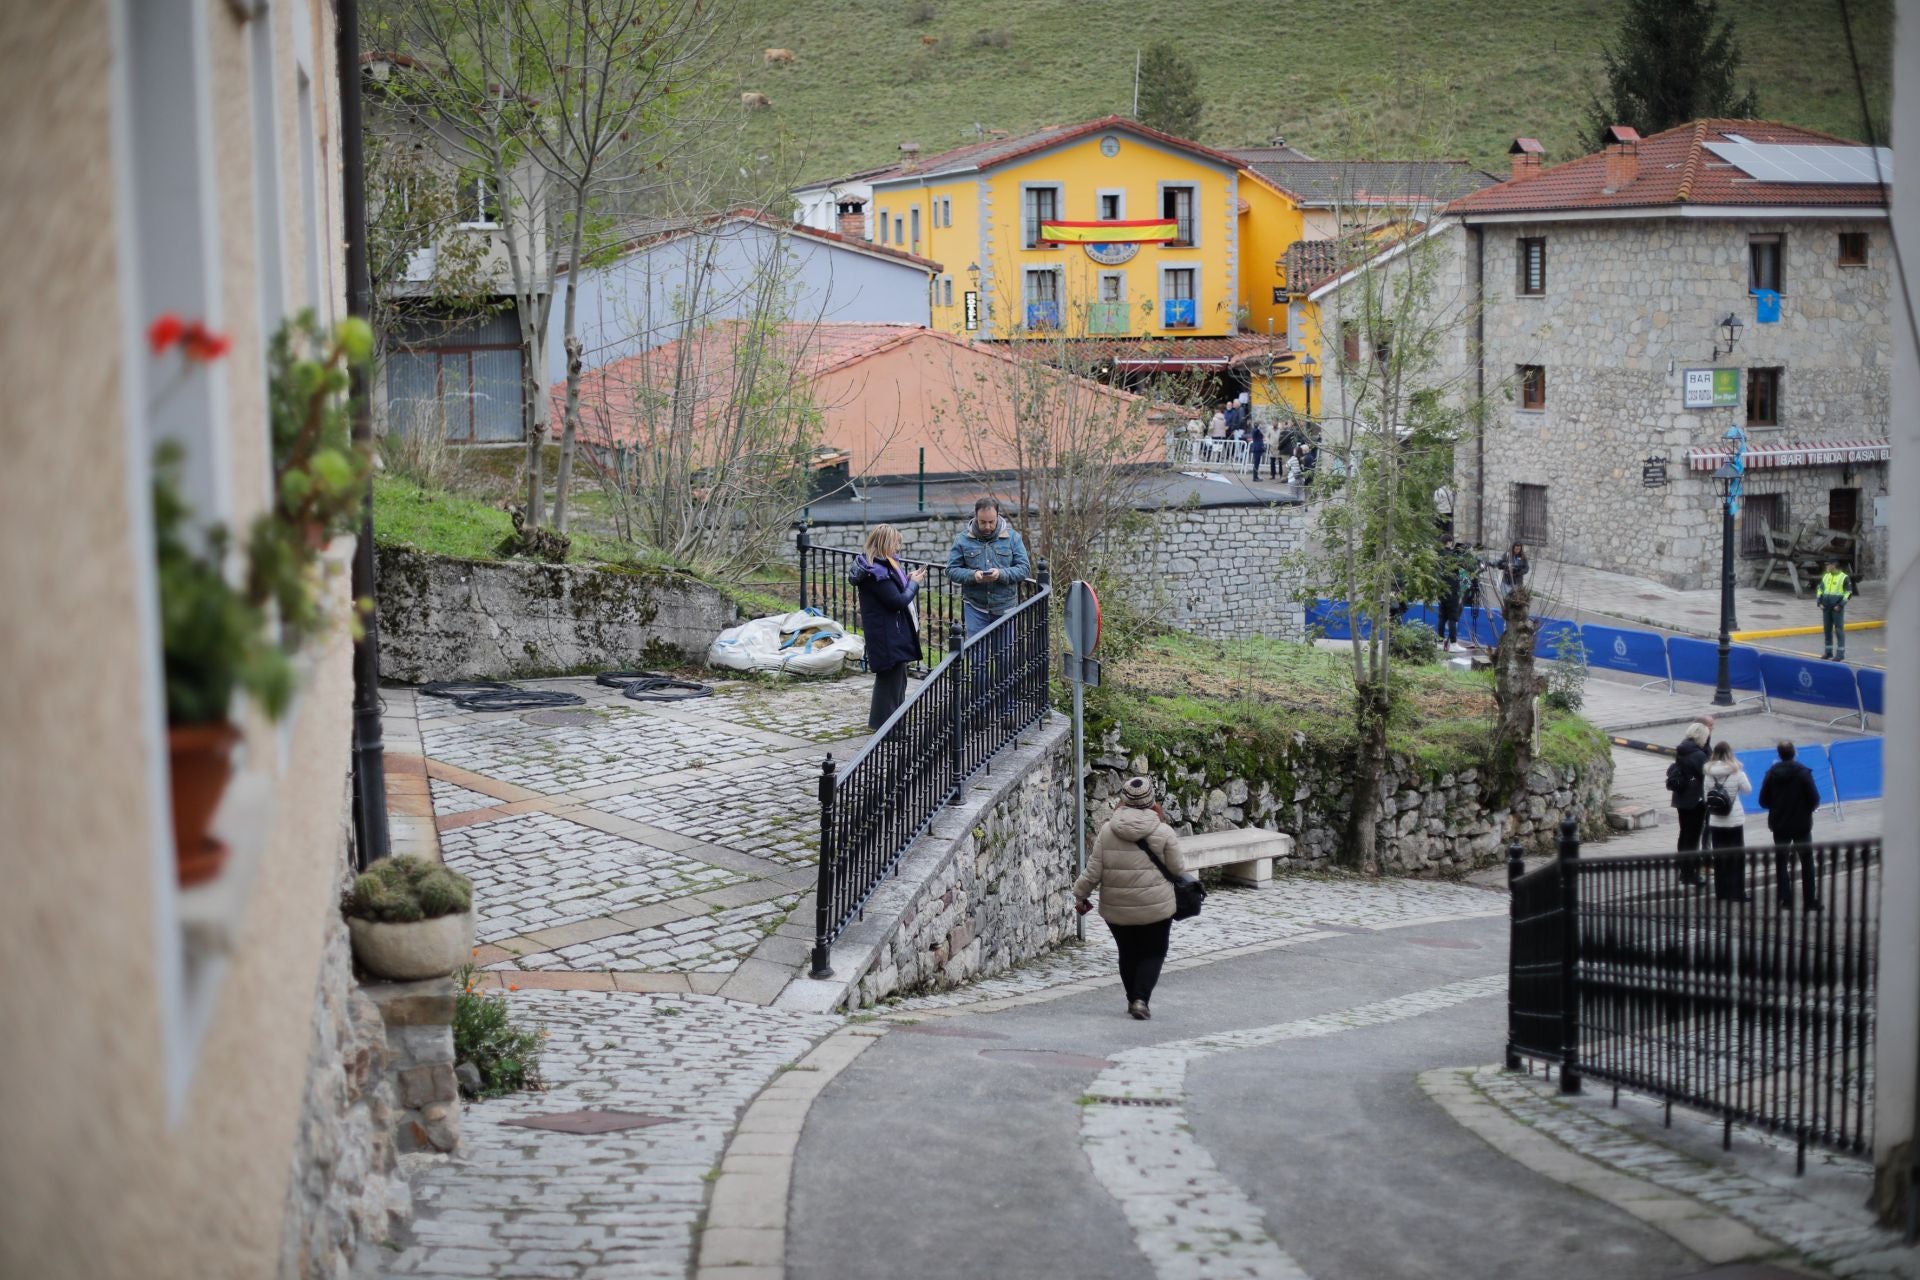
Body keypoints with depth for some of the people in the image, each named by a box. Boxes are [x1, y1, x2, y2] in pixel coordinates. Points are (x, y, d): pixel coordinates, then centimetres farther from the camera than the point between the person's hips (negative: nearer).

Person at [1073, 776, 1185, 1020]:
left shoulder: (1107, 831, -4)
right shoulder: (1163, 832, -9)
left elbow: (1093, 870, -2)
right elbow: (1177, 868, -2)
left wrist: (1080, 895, 10)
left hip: (1116, 908, 2)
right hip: (1155, 907, -2)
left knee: (1127, 953, 17)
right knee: (1153, 952, 8)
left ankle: (1133, 999, 23)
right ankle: (1141, 999, -6)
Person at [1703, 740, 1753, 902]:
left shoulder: (1709, 772, -5)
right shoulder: (1736, 771, -11)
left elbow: (1706, 796, -3)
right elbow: (1748, 790, 1)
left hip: (1716, 821, 2)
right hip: (1735, 820, -2)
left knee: (1719, 857, 10)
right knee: (1736, 858, 7)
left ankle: (1721, 892, 13)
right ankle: (1737, 893, 7)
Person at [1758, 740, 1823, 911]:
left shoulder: (1772, 773, -6)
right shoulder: (1803, 772, -13)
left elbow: (1763, 801, -2)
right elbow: (1815, 800, -12)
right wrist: (1807, 809, 8)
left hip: (1780, 826, 1)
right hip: (1802, 824, -1)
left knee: (1781, 863, 11)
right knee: (1807, 863, 10)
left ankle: (1786, 900, 7)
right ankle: (1811, 901, 10)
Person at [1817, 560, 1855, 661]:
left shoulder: (1844, 577, -7)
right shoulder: (1825, 576, 10)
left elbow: (1849, 593, -8)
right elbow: (1820, 589, 17)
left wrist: (1840, 605, -15)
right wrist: (1820, 603, 5)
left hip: (1837, 608, -6)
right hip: (1826, 608, 6)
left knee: (1839, 630, -4)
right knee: (1827, 630, 9)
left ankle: (1840, 654, -1)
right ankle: (1828, 651, 18)